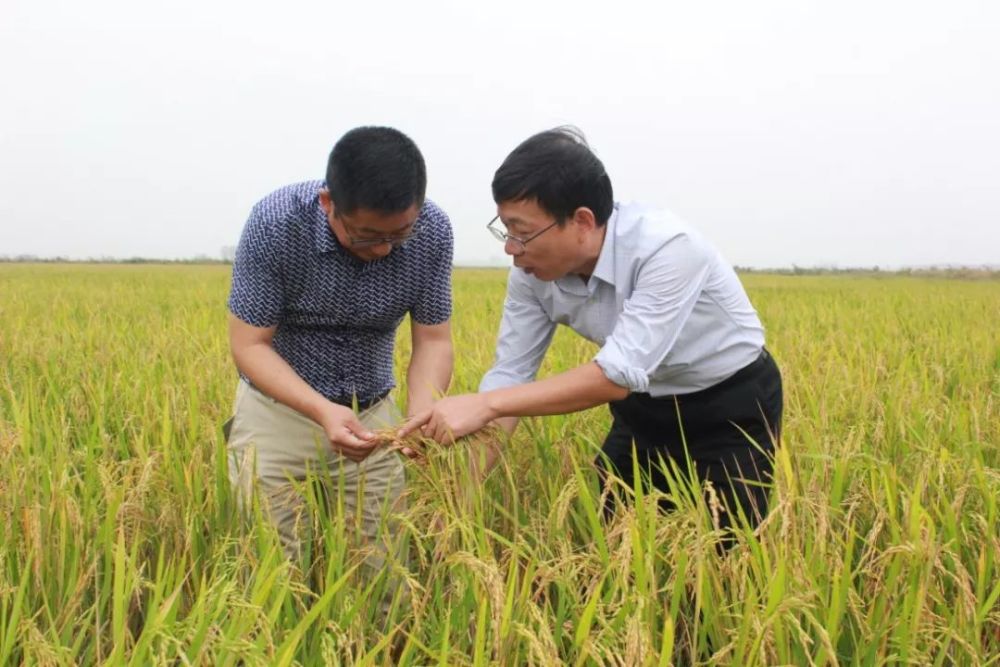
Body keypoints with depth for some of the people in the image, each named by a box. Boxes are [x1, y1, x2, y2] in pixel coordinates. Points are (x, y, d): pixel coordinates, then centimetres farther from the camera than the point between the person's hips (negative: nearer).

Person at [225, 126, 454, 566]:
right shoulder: (275, 223, -24)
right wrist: (322, 411, -33)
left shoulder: (432, 232, -16)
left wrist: (421, 415, -28)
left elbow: (433, 340, -9)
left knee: (379, 568, 3)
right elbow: (249, 345, -18)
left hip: (373, 415, 2)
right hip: (278, 410, -2)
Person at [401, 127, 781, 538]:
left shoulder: (666, 249, -34)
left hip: (731, 408, -5)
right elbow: (510, 377, -12)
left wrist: (483, 404, -42)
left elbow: (619, 372, -39)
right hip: (644, 406, 5)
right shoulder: (532, 273, -16)